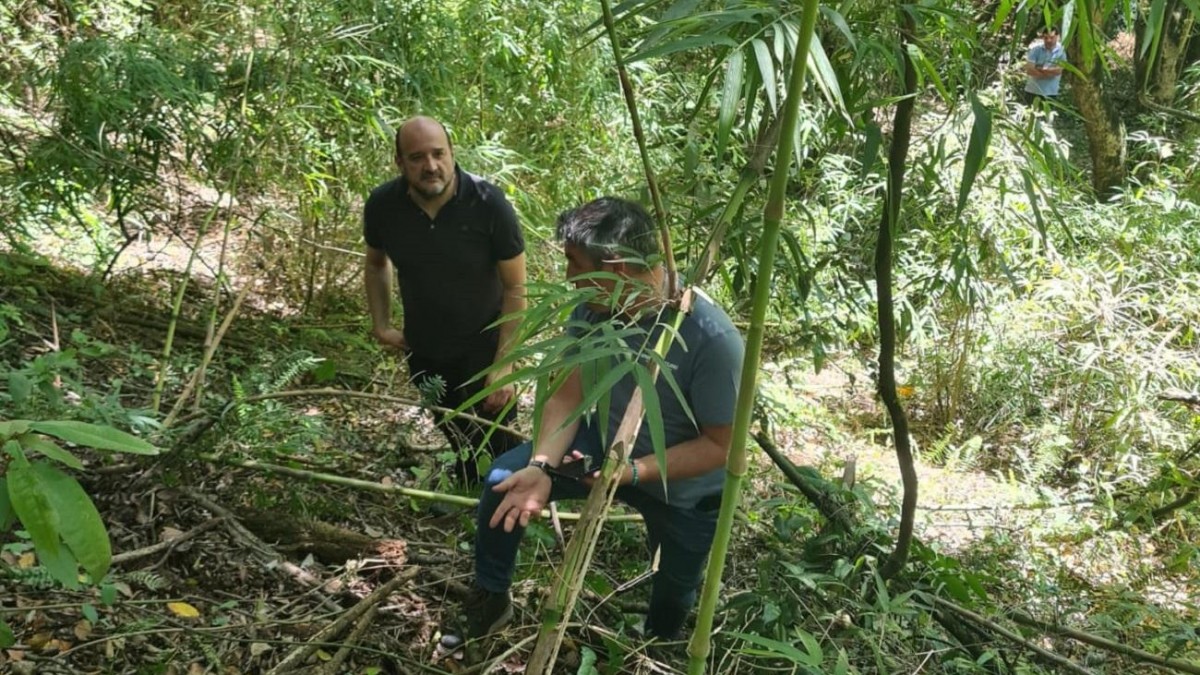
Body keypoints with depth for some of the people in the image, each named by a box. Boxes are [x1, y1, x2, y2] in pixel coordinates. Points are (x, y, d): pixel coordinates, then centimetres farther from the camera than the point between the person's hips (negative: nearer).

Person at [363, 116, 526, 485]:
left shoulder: (488, 203, -26)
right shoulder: (382, 205, -17)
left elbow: (515, 289, -19)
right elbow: (376, 263, 7)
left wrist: (503, 365, -21)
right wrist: (381, 324, 0)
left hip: (482, 345, -4)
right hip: (423, 348, 4)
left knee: (497, 438, 5)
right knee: (452, 429, 26)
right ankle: (466, 484, 54)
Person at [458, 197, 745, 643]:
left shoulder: (712, 339, -37)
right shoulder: (591, 307, -23)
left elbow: (719, 445, -28)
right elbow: (568, 396, -14)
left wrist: (634, 472, -35)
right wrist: (542, 467, -30)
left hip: (684, 489, -3)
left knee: (674, 592, 20)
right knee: (503, 482, -14)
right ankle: (489, 601, 10)